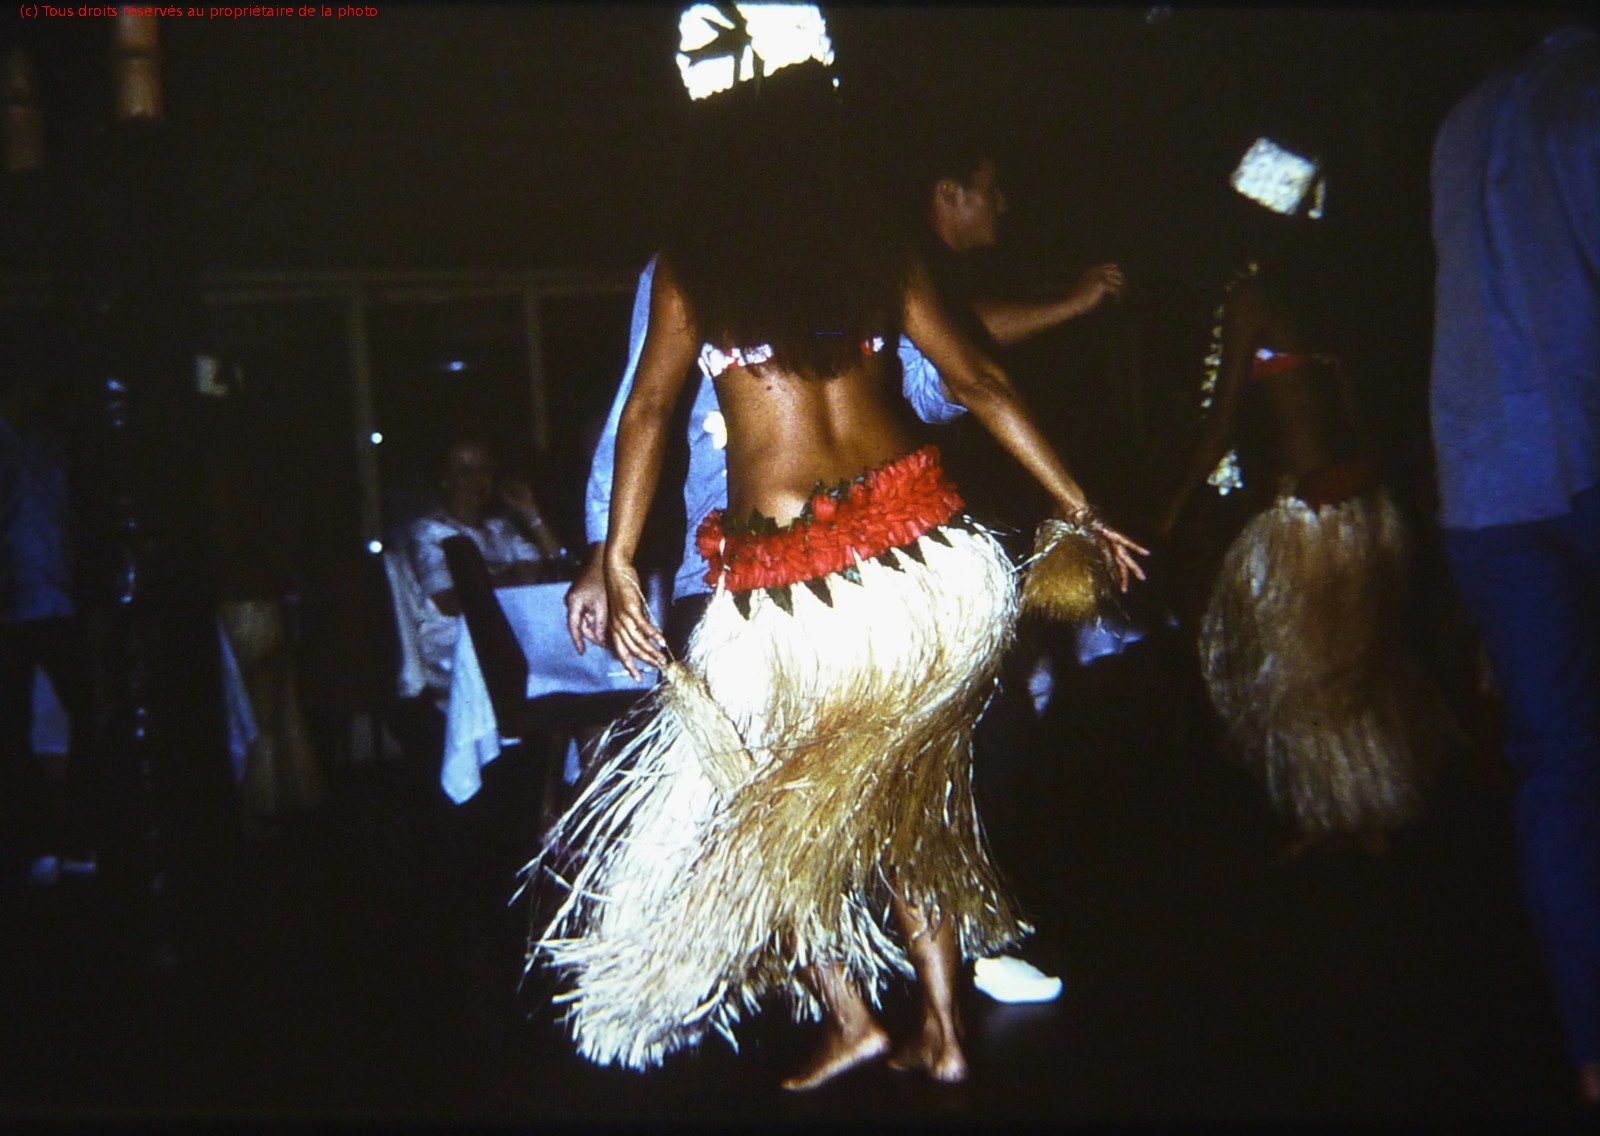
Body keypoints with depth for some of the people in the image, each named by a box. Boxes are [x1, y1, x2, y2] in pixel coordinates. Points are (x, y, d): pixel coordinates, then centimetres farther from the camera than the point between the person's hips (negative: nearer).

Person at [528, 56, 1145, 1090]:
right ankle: (943, 1032, 23)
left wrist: (620, 558, -6)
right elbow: (980, 384, 10)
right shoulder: (880, 247, 9)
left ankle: (850, 1017, 16)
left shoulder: (694, 257, 2)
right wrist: (1083, 510, 15)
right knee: (909, 794, 19)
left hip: (793, 589, -4)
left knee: (750, 816, 16)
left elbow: (651, 405, -6)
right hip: (930, 556, 4)